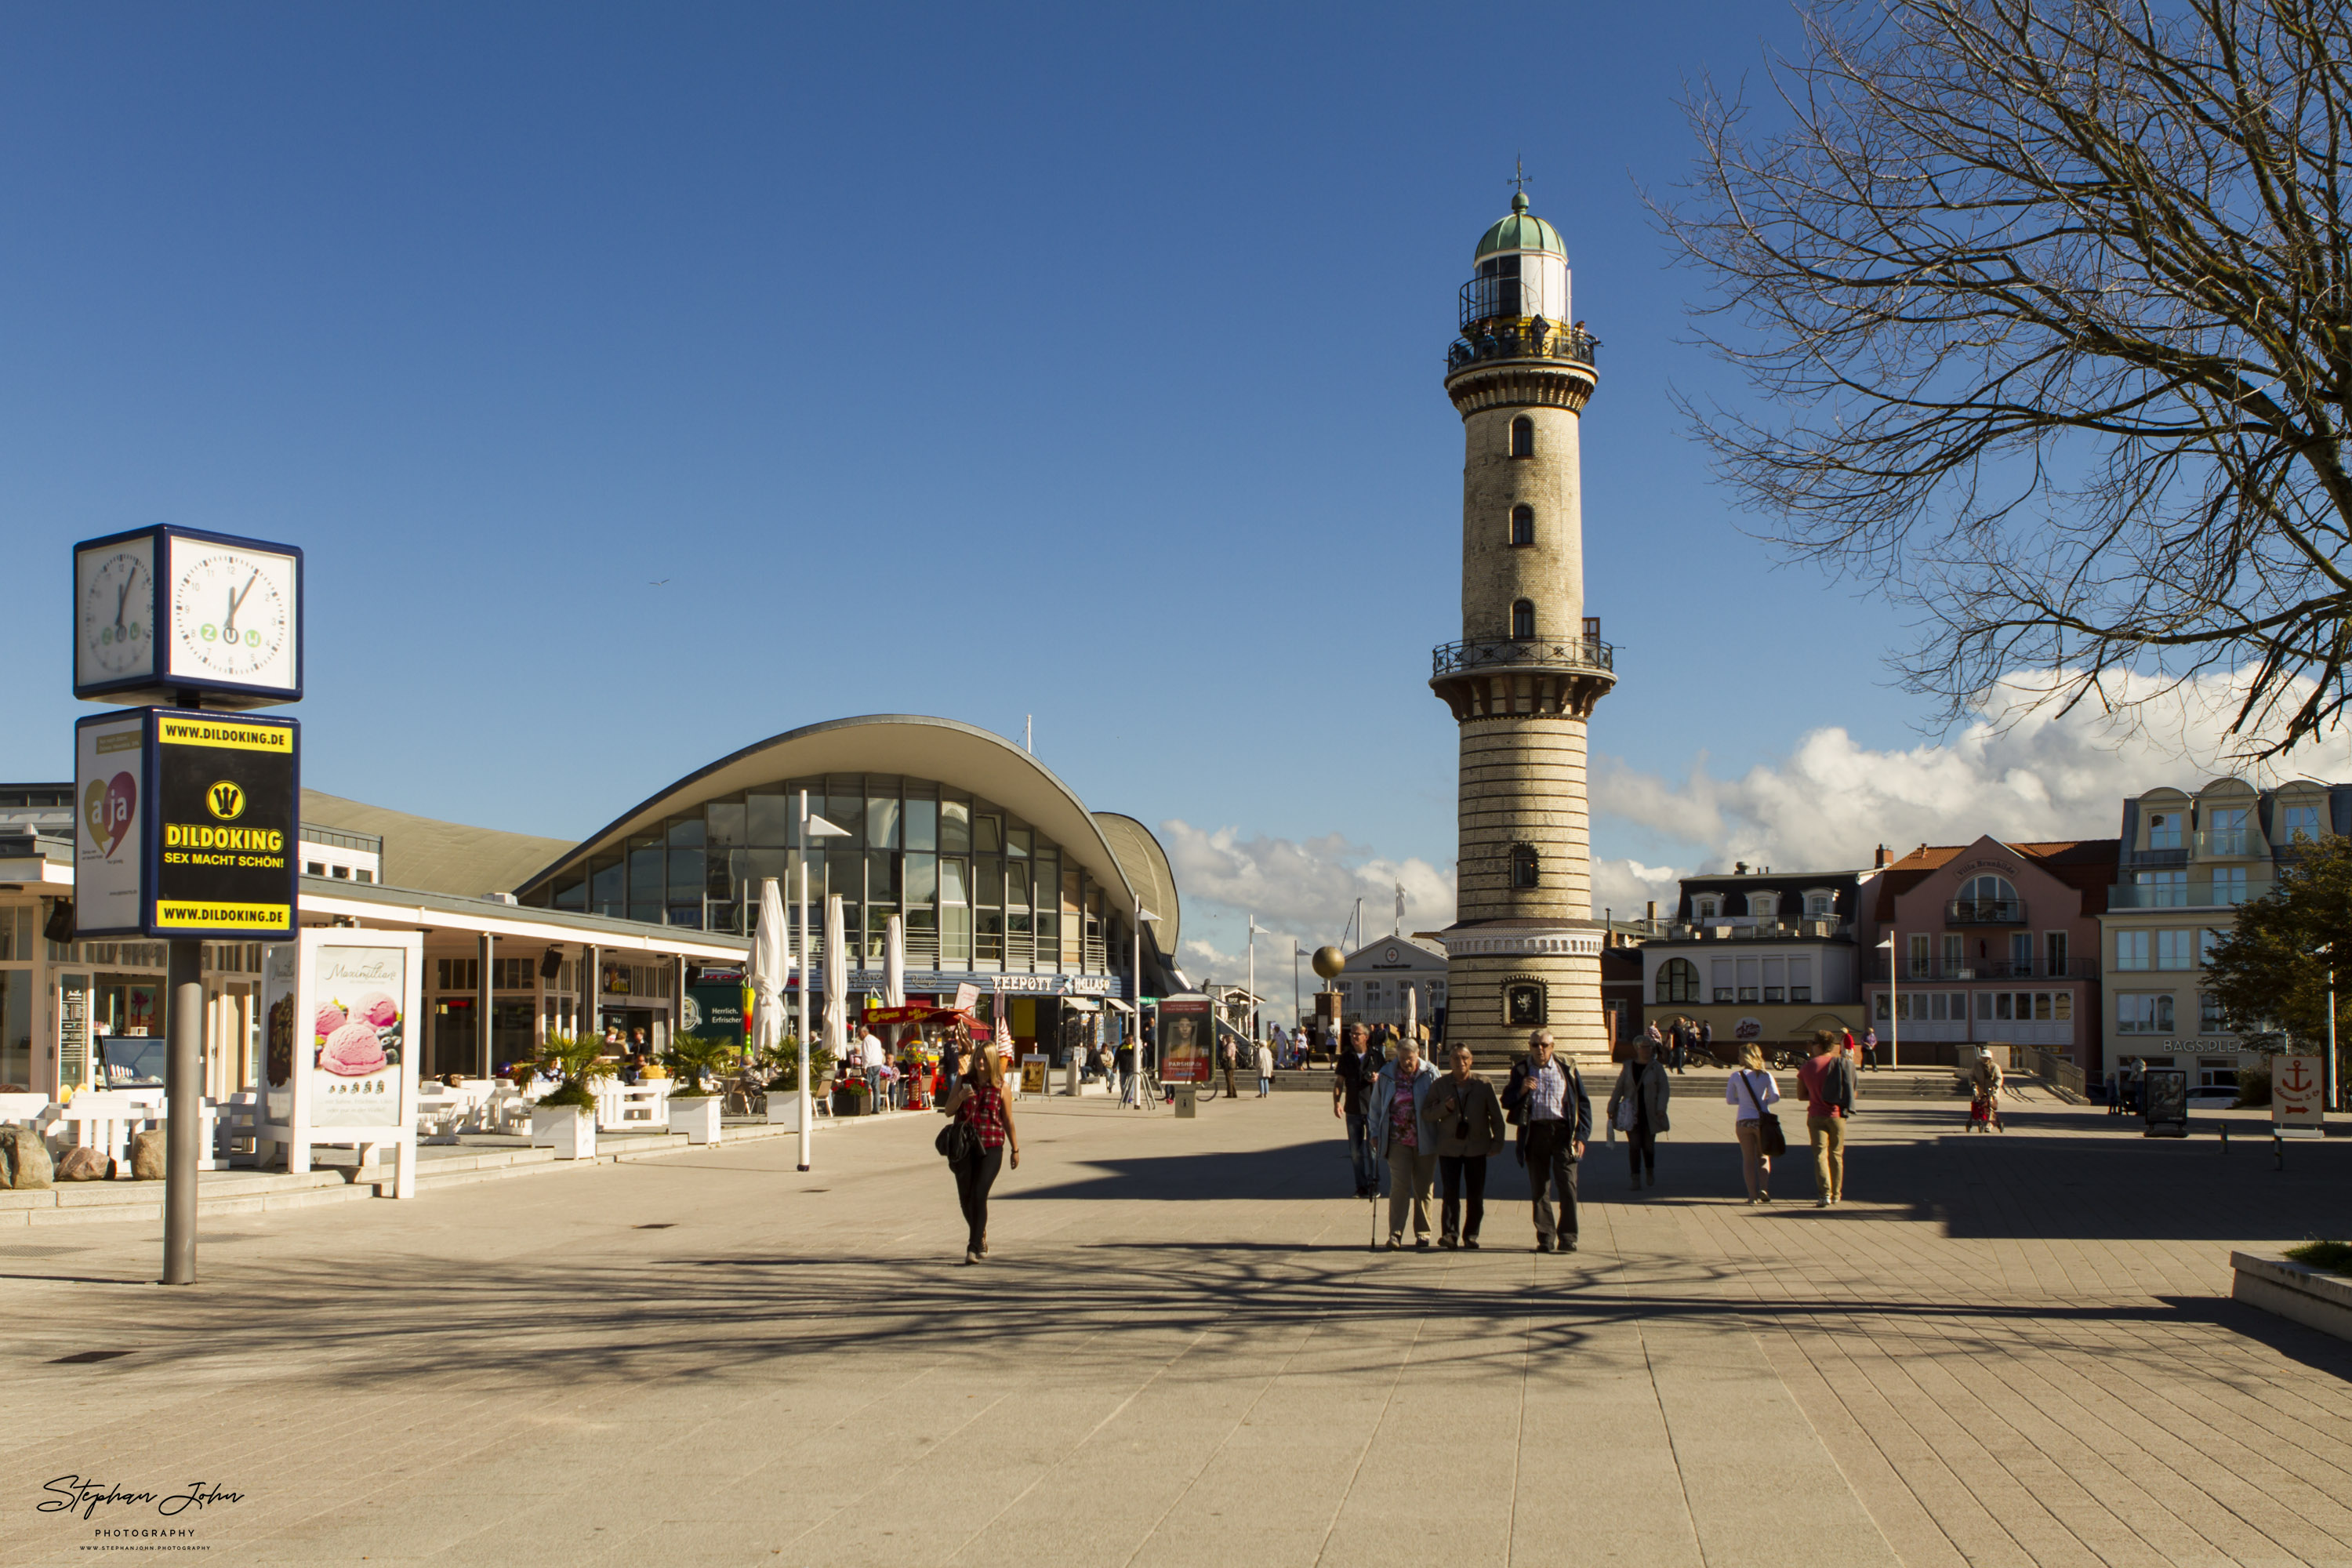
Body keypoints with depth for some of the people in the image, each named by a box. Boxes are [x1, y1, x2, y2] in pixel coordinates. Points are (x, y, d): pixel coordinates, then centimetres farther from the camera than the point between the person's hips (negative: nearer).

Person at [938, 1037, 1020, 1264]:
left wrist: (1015, 1149, 11)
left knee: (979, 1195, -14)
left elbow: (1008, 1120, 7)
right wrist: (960, 1098, -14)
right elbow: (948, 1112, 6)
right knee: (965, 1196, 9)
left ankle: (974, 1247, -11)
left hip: (991, 1147, -3)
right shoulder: (963, 1081, 6)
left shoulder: (1001, 1087, 1)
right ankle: (980, 1236, 34)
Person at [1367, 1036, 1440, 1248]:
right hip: (1398, 1141, 0)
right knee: (1399, 1186, -9)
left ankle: (1423, 1233, 19)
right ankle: (1395, 1234, -7)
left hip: (1425, 1141, 0)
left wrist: (1442, 1135, 0)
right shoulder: (1387, 1075, 3)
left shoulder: (1430, 1074, 0)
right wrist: (1376, 1133, 6)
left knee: (1423, 1188, 8)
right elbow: (1376, 1106, 11)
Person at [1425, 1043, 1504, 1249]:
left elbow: (1496, 1116, 6)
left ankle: (1471, 1235, 15)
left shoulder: (1484, 1085, -1)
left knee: (1476, 1195, 4)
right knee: (1450, 1193, -8)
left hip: (1476, 1148, 0)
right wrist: (1444, 1108, -15)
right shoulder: (1440, 1085, 2)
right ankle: (1450, 1234, -8)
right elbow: (1429, 1114, 3)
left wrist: (1497, 1143, 3)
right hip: (1449, 1148, 0)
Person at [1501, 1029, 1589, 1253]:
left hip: (1562, 1131, -1)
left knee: (1568, 1186, -7)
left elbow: (1583, 1103, 7)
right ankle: (1545, 1237, 11)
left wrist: (1581, 1136, -1)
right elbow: (1507, 1103, 10)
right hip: (1534, 1132, 2)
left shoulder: (1567, 1070, 7)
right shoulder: (1520, 1071, 11)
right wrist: (1521, 1091, -11)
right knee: (1539, 1189, 4)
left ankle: (1567, 1237, 1)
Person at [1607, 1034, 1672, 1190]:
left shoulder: (1656, 1067, -1)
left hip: (1650, 1114, -1)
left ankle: (1650, 1171, 35)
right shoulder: (1628, 1067, 4)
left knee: (1648, 1145, 8)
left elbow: (1664, 1089, -5)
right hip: (1631, 1113, 1)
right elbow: (1619, 1089, 7)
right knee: (1634, 1146, -5)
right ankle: (1636, 1179, -1)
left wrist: (1661, 1108, -18)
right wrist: (1612, 1109, 5)